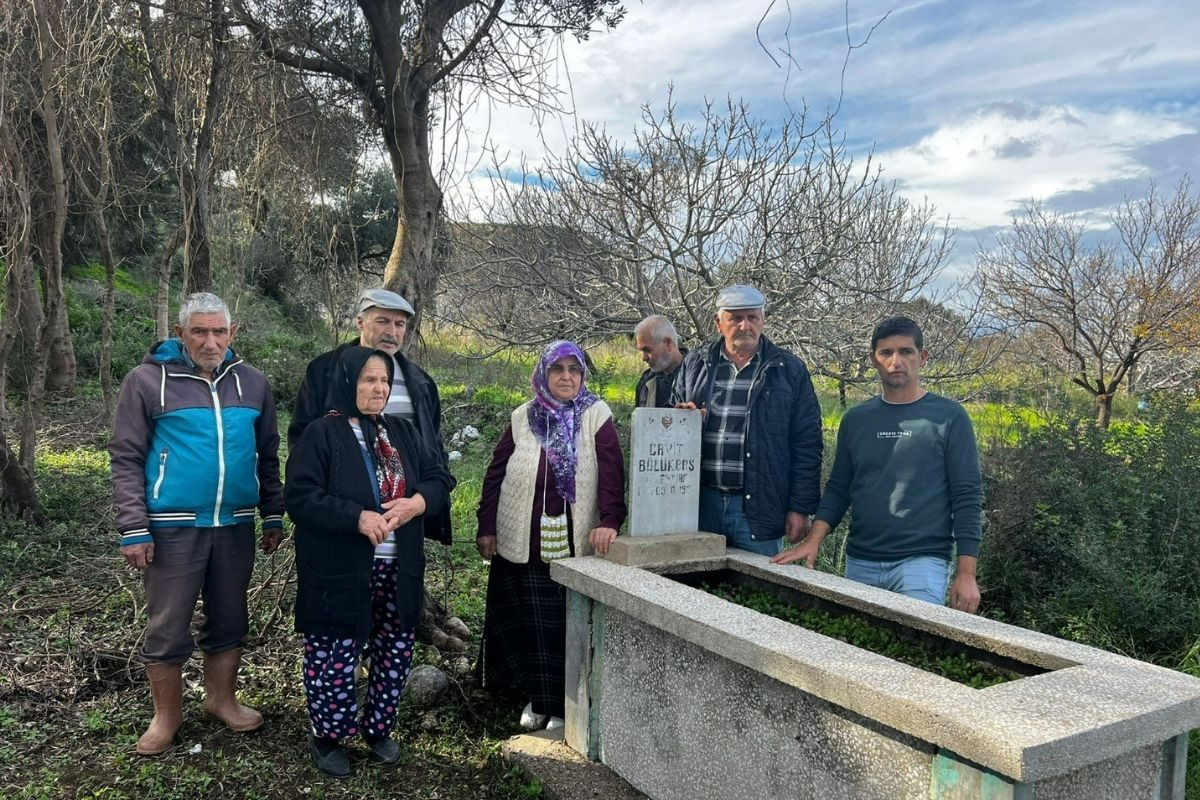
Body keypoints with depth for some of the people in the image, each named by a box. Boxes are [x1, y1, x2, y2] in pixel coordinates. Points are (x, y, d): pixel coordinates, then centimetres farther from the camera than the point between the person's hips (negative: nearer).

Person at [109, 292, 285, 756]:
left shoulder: (252, 383, 6)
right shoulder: (148, 380, -6)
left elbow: (267, 456, 13)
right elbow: (127, 459, -6)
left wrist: (273, 515, 10)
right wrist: (134, 529, -11)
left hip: (235, 525, 4)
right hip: (172, 526, -3)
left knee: (228, 621, 15)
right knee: (168, 628, 6)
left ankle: (221, 700, 33)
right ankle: (167, 716, 25)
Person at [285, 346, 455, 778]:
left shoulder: (402, 431, 9)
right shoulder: (321, 434, -8)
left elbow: (440, 476, 8)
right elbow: (300, 498, -15)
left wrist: (418, 502, -13)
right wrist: (357, 517, -24)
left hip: (398, 569, 6)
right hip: (339, 572, -5)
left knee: (396, 652, 13)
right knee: (335, 657, 4)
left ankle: (377, 727, 33)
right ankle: (328, 738, 26)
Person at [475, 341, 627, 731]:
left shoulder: (596, 416, -3)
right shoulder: (522, 418, 4)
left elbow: (612, 473, -11)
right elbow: (495, 474, 8)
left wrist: (609, 521, -23)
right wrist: (486, 528, 5)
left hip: (575, 543, -2)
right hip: (523, 543, 2)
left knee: (569, 623, 5)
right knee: (529, 623, 9)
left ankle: (563, 703, 21)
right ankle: (537, 697, 27)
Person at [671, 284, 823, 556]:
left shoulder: (789, 370, 2)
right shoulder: (695, 364, 10)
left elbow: (806, 444, 0)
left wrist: (801, 508, -4)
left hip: (757, 506, -2)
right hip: (700, 502, 3)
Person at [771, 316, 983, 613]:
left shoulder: (949, 417, -1)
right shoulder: (856, 419, 10)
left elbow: (967, 497, -3)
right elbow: (838, 488, 12)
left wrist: (966, 574, -8)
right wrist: (813, 540, -4)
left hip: (921, 560, -3)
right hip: (860, 563, 4)